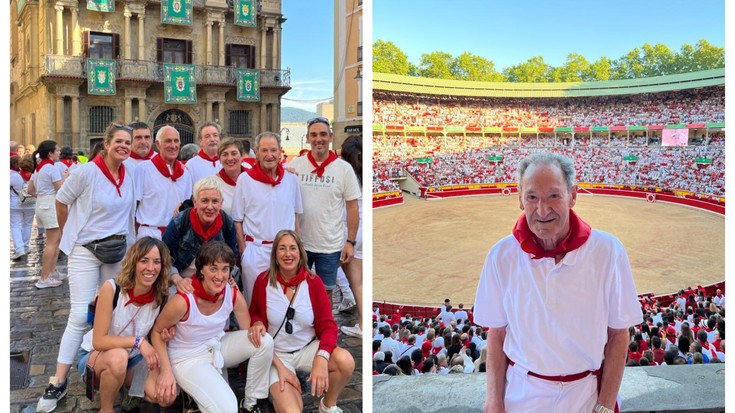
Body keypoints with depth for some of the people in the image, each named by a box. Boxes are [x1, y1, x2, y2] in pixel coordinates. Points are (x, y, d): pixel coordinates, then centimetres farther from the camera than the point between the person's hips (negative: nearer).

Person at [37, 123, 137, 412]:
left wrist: (129, 240, 11)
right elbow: (61, 201, -3)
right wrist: (69, 235, 5)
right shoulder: (87, 172, -15)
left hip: (119, 250, 5)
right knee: (80, 316, -8)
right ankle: (58, 383, 1)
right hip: (86, 250, -5)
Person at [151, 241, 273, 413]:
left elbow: (250, 331, -5)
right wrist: (167, 371, -22)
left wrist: (256, 328, -29)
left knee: (265, 341, -19)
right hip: (187, 358, -6)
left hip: (218, 347, 6)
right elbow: (157, 332, -13)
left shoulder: (233, 294, -14)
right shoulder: (183, 300, -28)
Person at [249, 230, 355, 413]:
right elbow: (254, 313, 6)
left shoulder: (313, 282, -9)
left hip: (308, 348, 2)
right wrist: (257, 323, -19)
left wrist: (321, 357, -31)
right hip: (277, 354, -2)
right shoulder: (263, 281, -10)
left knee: (345, 361, -30)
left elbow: (328, 325, -12)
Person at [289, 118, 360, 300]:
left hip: (330, 245, -1)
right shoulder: (295, 165, -1)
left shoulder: (344, 168, -5)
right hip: (298, 242, 1)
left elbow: (352, 207, -1)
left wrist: (351, 241, -5)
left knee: (325, 292, 12)